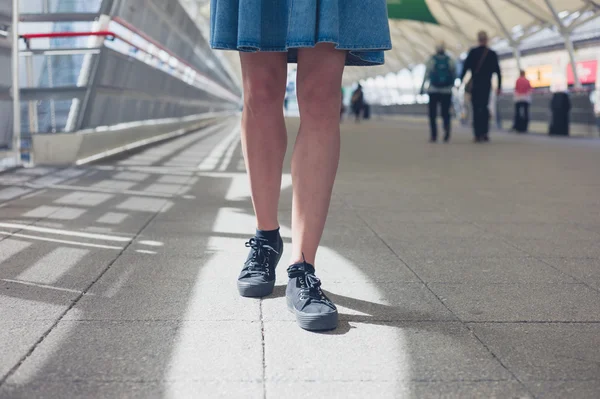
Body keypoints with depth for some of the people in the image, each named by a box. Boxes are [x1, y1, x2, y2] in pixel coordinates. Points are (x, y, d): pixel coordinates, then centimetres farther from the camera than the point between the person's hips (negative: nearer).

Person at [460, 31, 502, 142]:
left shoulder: (473, 52, -3)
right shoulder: (492, 54, 2)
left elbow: (466, 67, -7)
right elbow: (497, 71, 2)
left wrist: (461, 80, -3)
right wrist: (499, 86, 6)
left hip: (475, 84, -2)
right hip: (487, 85, 2)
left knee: (476, 108, 0)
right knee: (484, 107, 14)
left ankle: (478, 134, -6)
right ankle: (484, 133, 6)